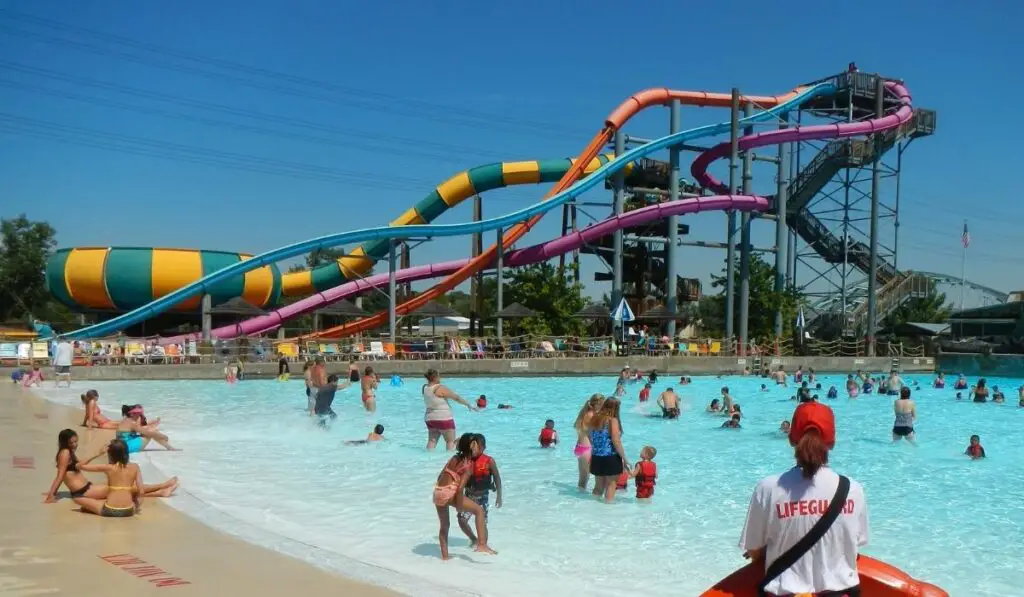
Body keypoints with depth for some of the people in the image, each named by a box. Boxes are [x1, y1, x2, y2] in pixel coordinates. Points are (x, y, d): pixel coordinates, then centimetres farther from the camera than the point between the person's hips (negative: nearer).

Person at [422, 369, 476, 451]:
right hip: (443, 418, -7)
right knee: (450, 441, 1)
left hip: (429, 418, 7)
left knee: (432, 441, 10)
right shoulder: (440, 388, -17)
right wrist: (469, 405, -3)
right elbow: (456, 397, -11)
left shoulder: (424, 388, 1)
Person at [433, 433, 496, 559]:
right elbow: (460, 487, -16)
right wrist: (459, 506, -10)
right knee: (479, 510, 3)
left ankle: (445, 555, 28)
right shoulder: (469, 465, -7)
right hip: (449, 493, -7)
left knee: (444, 525, 23)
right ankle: (481, 545, -5)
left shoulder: (454, 458, 13)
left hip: (437, 492, 7)